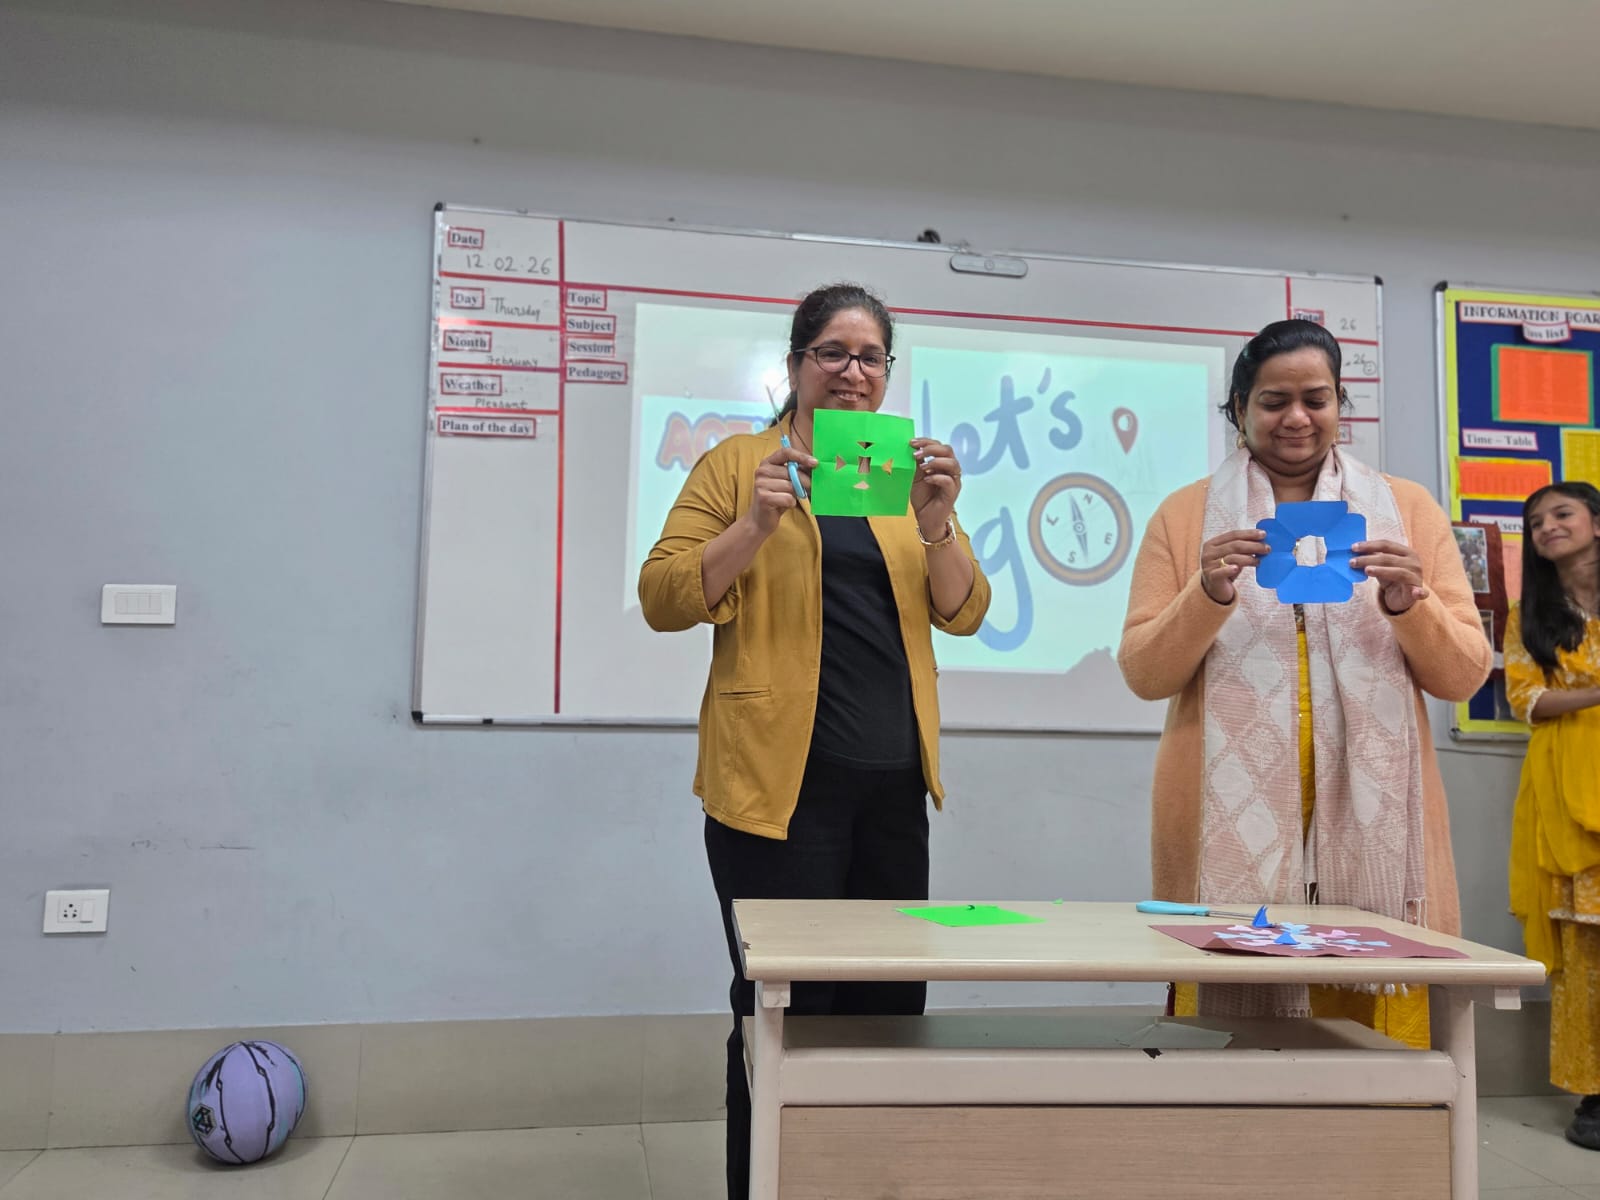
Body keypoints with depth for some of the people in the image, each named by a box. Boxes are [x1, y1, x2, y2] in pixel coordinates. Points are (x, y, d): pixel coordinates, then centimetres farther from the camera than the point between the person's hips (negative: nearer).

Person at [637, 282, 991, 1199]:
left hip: (894, 782, 5)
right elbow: (662, 599, -5)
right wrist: (757, 524, -19)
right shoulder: (739, 464, 3)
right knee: (783, 1011, 1)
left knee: (890, 1005, 10)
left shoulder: (908, 473, 15)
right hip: (778, 780, -4)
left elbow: (964, 613, 8)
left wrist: (936, 526, -11)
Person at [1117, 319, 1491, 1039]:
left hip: (1372, 825, 1)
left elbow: (1464, 676, 7)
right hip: (1233, 826, -1)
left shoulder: (1408, 511, 9)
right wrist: (1208, 594, -15)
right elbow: (1143, 674, 1)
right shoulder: (1187, 514, 6)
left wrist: (1409, 603, -12)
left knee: (1373, 1024, 0)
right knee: (1234, 1025, -1)